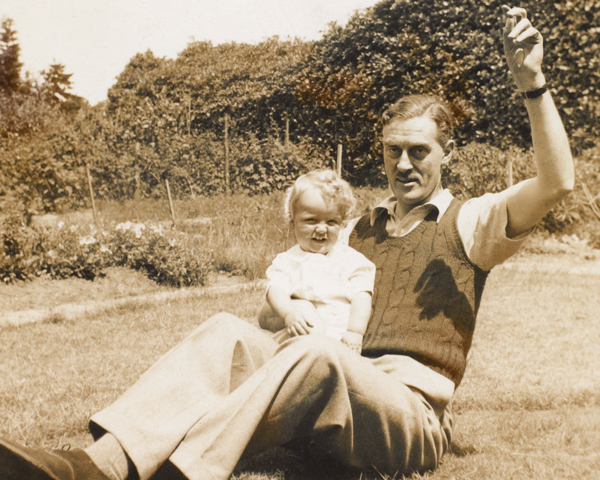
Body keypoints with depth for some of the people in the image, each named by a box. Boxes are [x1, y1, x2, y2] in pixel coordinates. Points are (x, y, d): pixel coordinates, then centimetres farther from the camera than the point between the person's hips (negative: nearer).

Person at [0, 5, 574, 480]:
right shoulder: (364, 229, 25)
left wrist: (531, 83, -16)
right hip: (339, 395, 5)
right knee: (229, 332, -20)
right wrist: (283, 311, 5)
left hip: (412, 413, -5)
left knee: (317, 354, -37)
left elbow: (556, 182, -8)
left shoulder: (468, 221, 9)